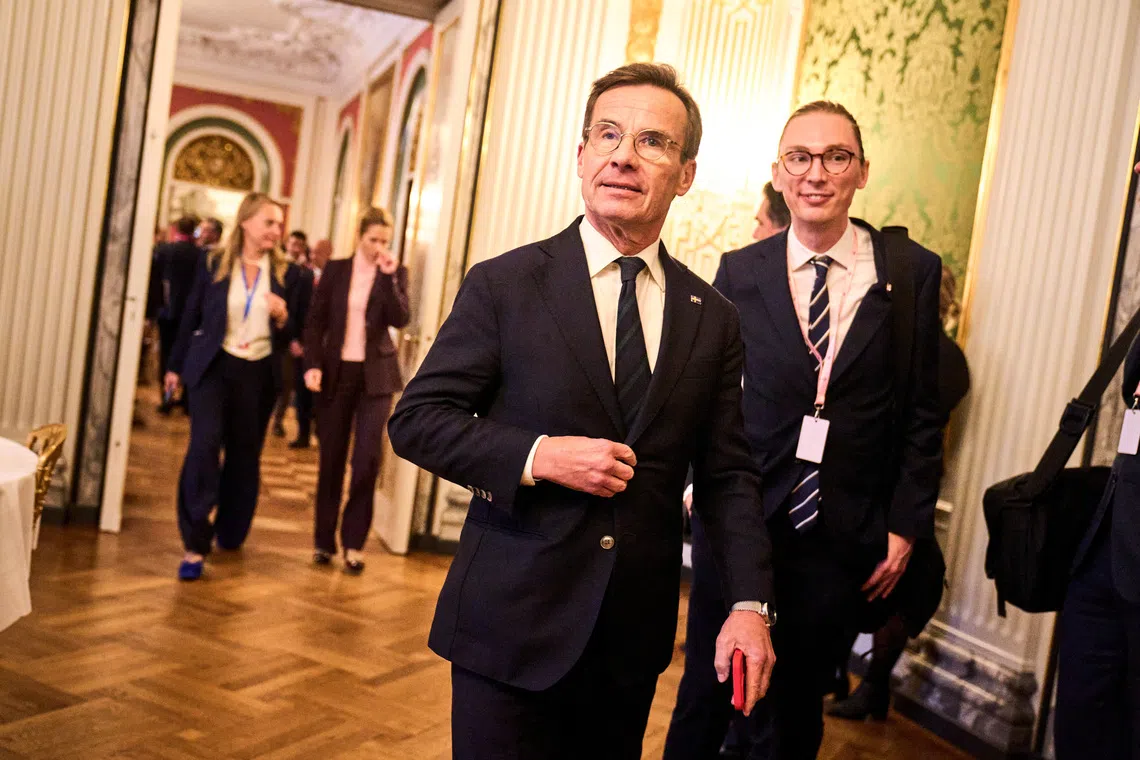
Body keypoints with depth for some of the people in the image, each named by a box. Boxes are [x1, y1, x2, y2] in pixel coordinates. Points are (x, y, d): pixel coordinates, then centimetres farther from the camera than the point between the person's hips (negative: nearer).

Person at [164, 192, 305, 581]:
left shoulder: (286, 273, 2)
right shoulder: (214, 263, -1)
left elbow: (288, 336, 6)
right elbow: (191, 317, 6)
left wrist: (281, 317, -16)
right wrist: (176, 366, 8)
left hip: (259, 374, 2)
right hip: (213, 367, -2)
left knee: (245, 456, 9)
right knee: (204, 445, -14)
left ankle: (229, 535, 28)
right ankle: (195, 544, -8)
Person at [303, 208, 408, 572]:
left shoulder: (396, 273, 3)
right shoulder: (336, 269, 4)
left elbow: (401, 319, -11)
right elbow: (316, 321, 3)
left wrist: (388, 276, -18)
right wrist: (313, 364, -9)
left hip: (376, 374, -1)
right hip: (338, 371, 1)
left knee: (368, 458, -7)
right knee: (331, 458, 6)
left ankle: (354, 542, 5)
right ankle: (324, 541, 16)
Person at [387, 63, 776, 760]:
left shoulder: (714, 319, 4)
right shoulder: (504, 284, -5)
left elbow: (728, 473, 5)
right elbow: (416, 420, -5)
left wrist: (750, 604, -7)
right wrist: (538, 457, -19)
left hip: (635, 635, 3)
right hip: (512, 622, -3)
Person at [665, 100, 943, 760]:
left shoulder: (914, 272, -2)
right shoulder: (740, 272, 0)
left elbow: (923, 412, 1)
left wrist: (906, 526, -1)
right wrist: (704, 490, -3)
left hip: (842, 537, 0)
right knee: (705, 701, 12)